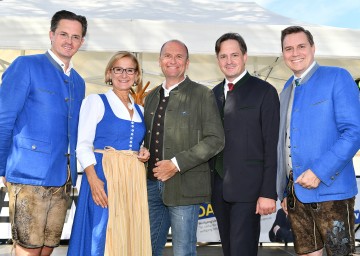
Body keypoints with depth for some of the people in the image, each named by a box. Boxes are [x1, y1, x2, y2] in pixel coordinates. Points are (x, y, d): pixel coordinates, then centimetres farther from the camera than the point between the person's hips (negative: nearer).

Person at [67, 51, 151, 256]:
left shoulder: (140, 110, 17)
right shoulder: (96, 101, 2)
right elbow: (83, 145, -6)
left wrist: (144, 154, 1)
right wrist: (93, 179, -20)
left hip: (134, 180, 5)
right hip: (104, 176, -5)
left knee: (131, 238, 6)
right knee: (100, 238, -5)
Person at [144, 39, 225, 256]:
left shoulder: (202, 95, -3)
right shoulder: (151, 97, 15)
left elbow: (215, 140, -10)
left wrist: (176, 164, -16)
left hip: (184, 186, -5)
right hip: (153, 183, 5)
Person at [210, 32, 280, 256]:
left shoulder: (264, 91, -4)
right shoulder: (214, 93, 13)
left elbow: (272, 146, -9)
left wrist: (268, 192, -14)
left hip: (247, 188, -5)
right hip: (219, 188, 6)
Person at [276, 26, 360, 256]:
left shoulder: (337, 77, -5)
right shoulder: (288, 89, 15)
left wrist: (319, 172, -20)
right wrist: (284, 190, 14)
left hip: (329, 190, -6)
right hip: (295, 191, 6)